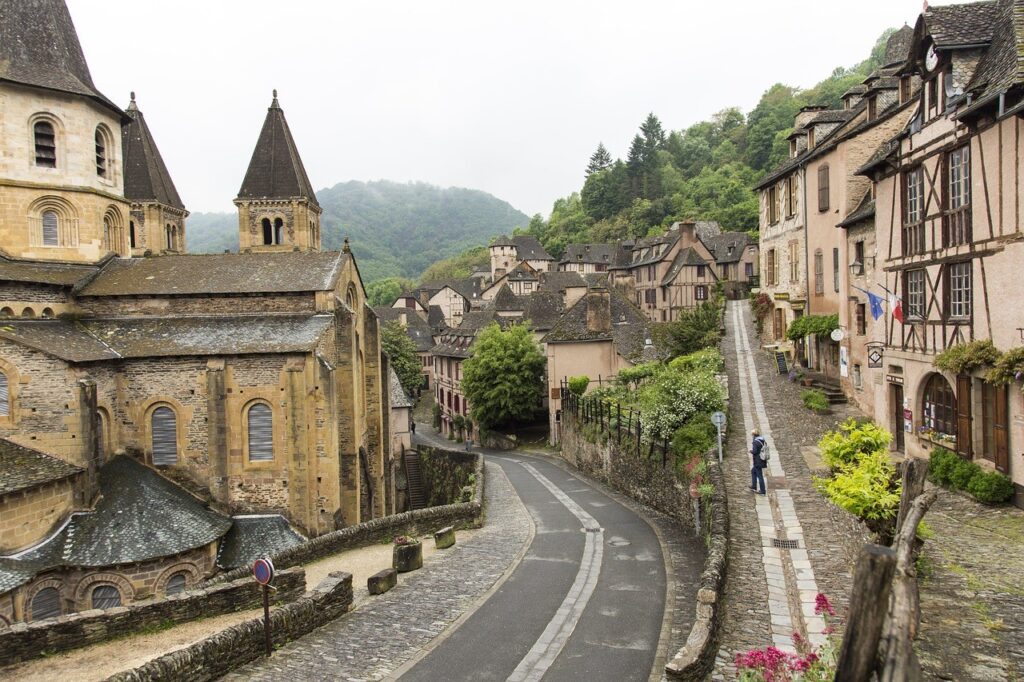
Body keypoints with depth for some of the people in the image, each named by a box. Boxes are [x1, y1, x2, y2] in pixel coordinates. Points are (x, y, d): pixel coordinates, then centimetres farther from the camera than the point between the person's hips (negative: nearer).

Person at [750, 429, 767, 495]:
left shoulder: (755, 442, -19)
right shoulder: (763, 441, 6)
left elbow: (754, 451, -23)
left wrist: (751, 451, -2)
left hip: (758, 462, -9)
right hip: (762, 461, 9)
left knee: (759, 475, 0)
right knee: (753, 471, 25)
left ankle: (762, 490, 6)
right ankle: (754, 486, 30)